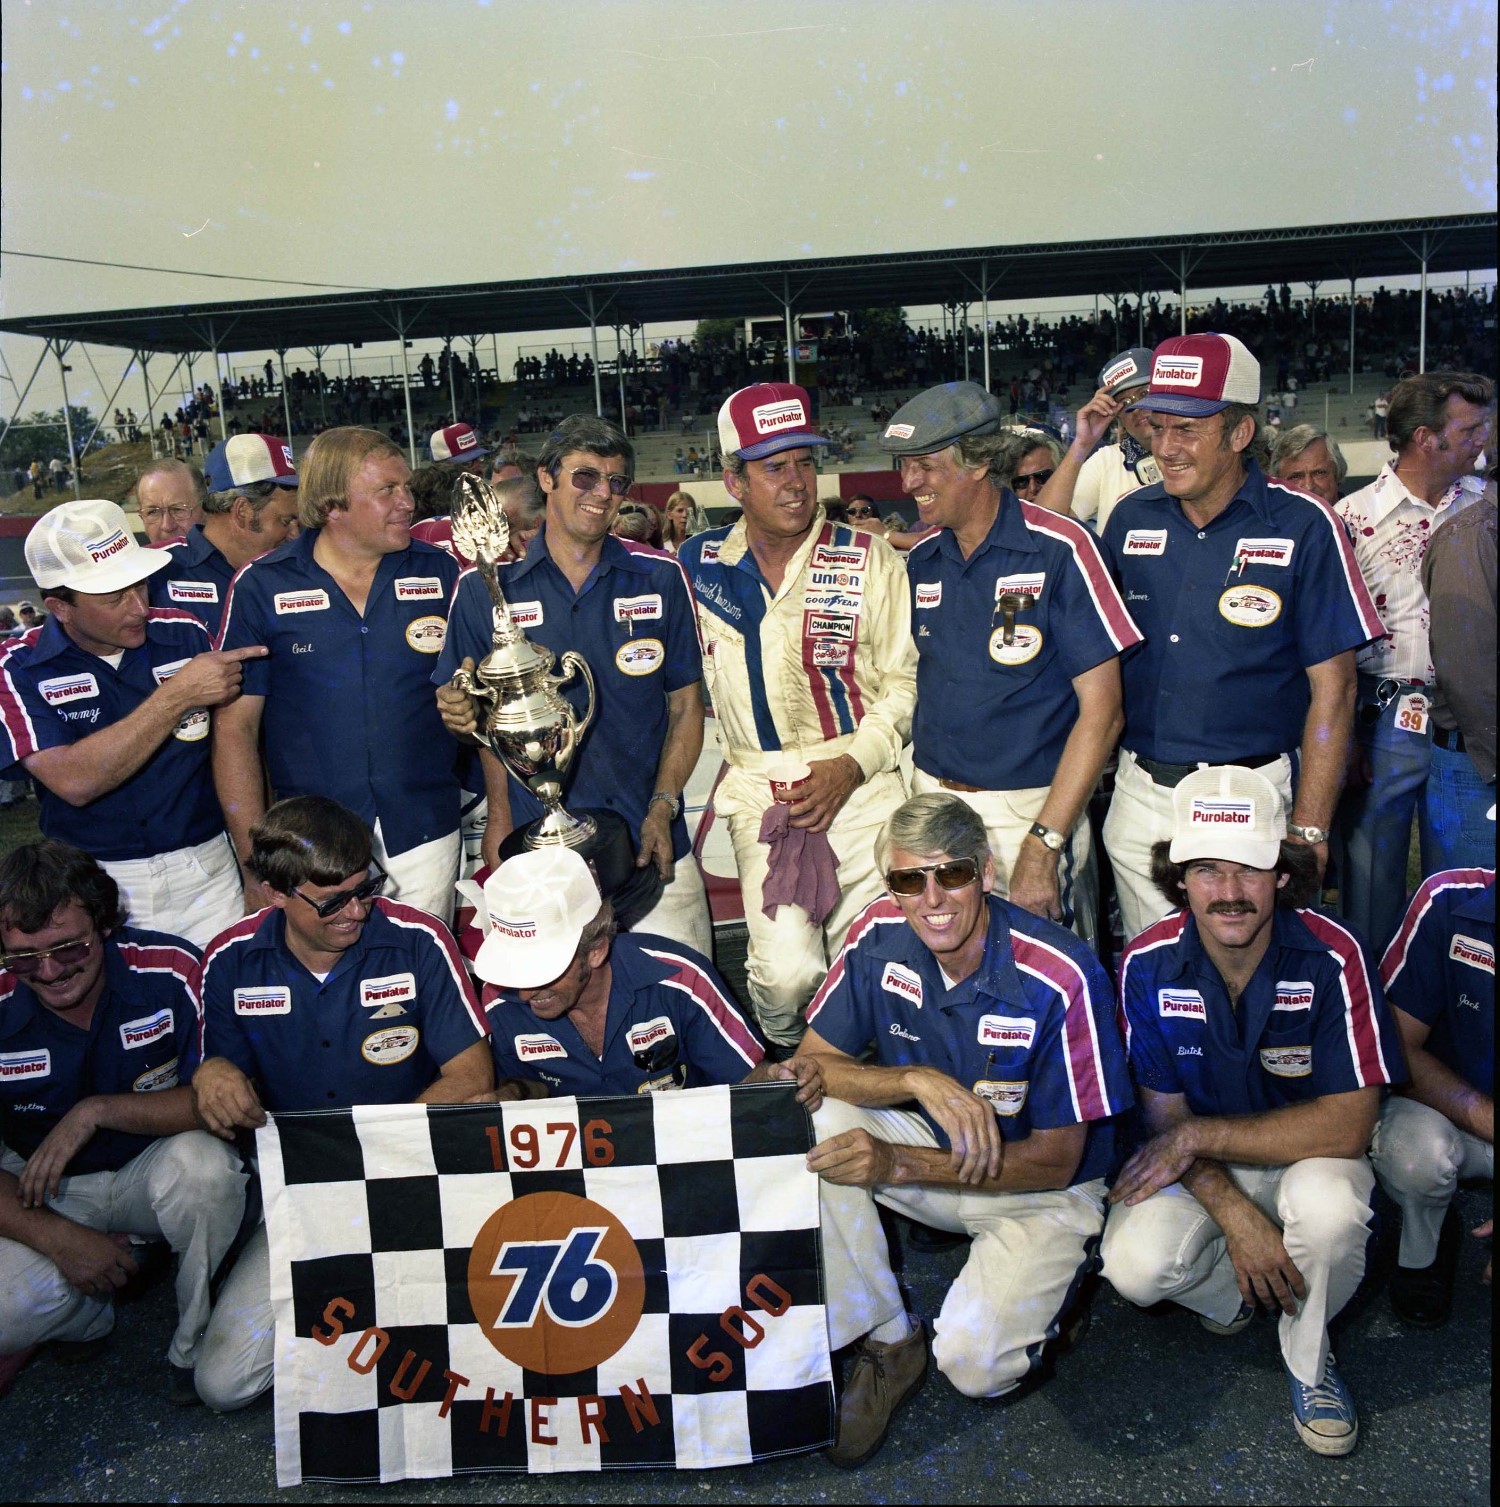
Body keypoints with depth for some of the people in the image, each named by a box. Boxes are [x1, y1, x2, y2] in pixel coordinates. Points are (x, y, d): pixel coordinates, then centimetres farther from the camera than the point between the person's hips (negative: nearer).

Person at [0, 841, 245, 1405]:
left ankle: (198, 1347, -9)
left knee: (204, 1162, -35)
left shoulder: (171, 972, -21)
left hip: (157, 1170, 0)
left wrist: (97, 1111, -30)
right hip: (46, 1193, 1)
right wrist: (60, 1240, -24)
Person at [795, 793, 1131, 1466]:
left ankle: (1028, 1297, 10)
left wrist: (898, 1165, -29)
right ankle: (886, 1342, -8)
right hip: (929, 1138, 5)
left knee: (975, 1364, -26)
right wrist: (920, 1080, -29)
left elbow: (1056, 1160, -20)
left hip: (1037, 1187, -4)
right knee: (808, 1121, -23)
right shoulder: (879, 938, -14)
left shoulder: (1059, 977, -26)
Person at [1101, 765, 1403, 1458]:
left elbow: (1347, 1125, -22)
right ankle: (1237, 1291, 11)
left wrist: (1198, 1136, -24)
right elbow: (1164, 1115, -7)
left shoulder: (1332, 957, -22)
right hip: (1202, 1169, 2)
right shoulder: (1149, 965, -15)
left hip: (1305, 1159, -1)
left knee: (1330, 1208, -36)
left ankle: (1307, 1354, -2)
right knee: (1134, 1265, -26)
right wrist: (1235, 1216, -23)